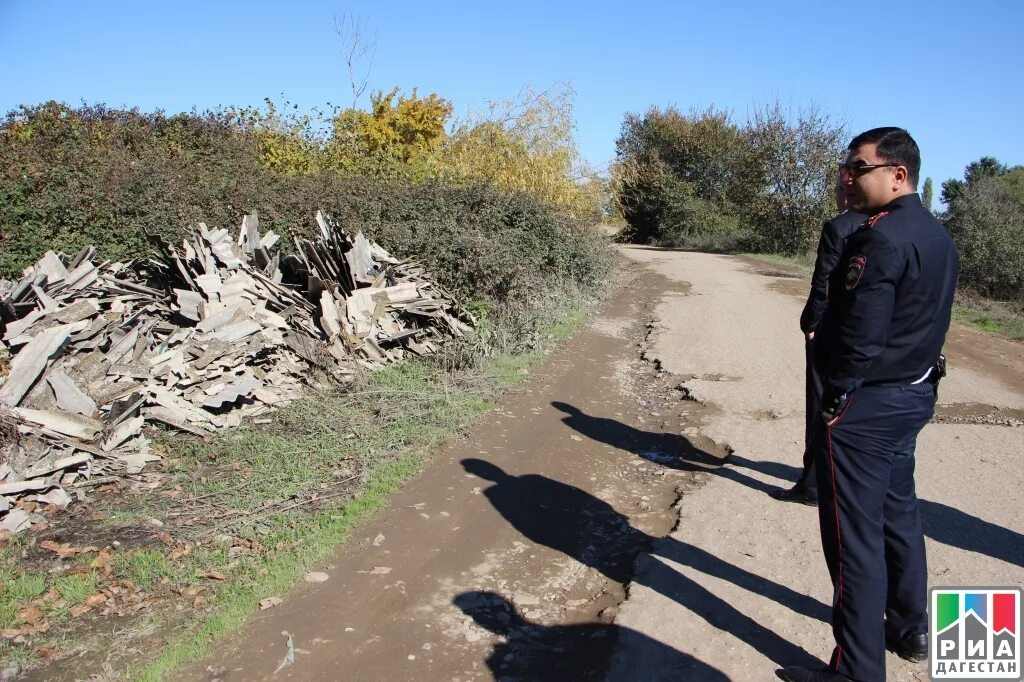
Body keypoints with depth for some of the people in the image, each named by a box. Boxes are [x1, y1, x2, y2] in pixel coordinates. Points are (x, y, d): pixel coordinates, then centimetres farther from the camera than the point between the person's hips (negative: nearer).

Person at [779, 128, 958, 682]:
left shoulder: (880, 238, -21)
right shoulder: (938, 236, 10)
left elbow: (859, 336, -24)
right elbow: (928, 323, 14)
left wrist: (835, 398, -12)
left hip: (863, 406, -10)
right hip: (913, 396, 10)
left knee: (855, 534, -1)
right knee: (898, 515, 22)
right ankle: (909, 631, 38)